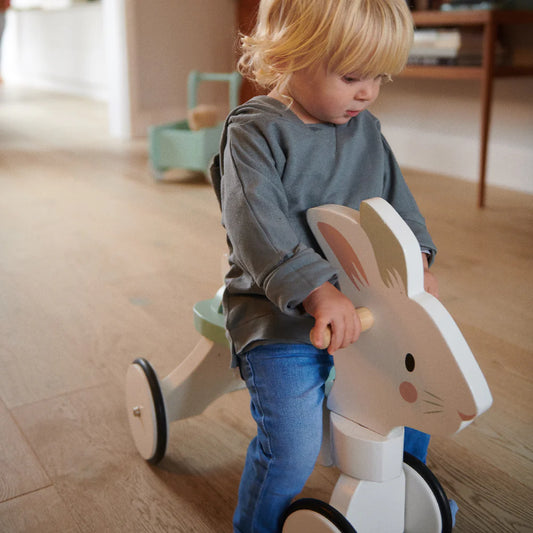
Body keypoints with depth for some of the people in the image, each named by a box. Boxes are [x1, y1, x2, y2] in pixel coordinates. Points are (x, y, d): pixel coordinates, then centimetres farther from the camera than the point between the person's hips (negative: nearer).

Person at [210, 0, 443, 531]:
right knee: (291, 446, -18)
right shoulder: (254, 132, -14)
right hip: (277, 310, -6)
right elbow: (255, 224, -26)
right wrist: (318, 291, -37)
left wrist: (416, 258, -2)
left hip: (364, 303, 7)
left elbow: (395, 198, 16)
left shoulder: (366, 130, 8)